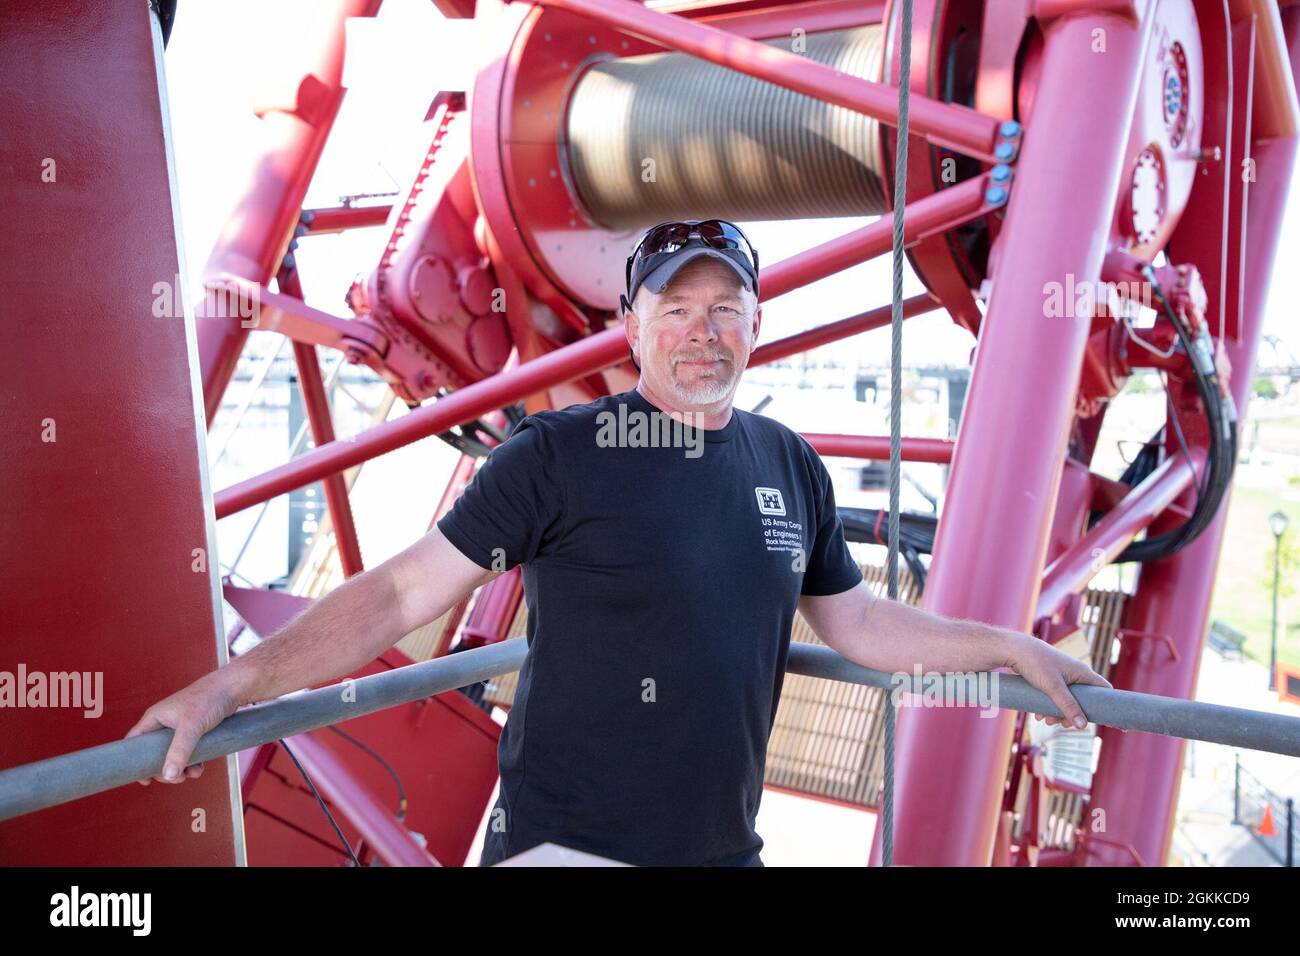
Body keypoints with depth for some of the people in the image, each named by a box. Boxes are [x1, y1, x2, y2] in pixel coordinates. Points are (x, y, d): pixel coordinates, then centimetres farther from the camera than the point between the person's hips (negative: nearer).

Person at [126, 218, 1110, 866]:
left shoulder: (792, 465, 3)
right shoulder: (559, 454, -12)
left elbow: (856, 621, 13)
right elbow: (407, 588, -13)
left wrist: (1011, 645, 12)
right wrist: (235, 682, -20)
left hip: (725, 844, 5)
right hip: (566, 843, -5)